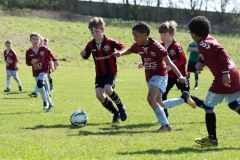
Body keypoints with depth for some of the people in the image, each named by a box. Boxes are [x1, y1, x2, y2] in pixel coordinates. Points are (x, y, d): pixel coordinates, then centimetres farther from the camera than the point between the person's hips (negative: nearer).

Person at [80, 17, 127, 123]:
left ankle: (121, 107, 0)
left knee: (108, 89, -27)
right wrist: (83, 54, -12)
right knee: (99, 95, -9)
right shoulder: (91, 44, -2)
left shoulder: (110, 42, -13)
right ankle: (115, 112, 12)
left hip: (111, 71, -4)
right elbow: (86, 56, 11)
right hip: (99, 73, 4)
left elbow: (123, 48, -7)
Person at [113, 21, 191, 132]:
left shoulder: (156, 46, -25)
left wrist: (180, 76, -38)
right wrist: (120, 53, -7)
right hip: (149, 76, 8)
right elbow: (129, 50, 17)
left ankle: (165, 125, -22)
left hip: (159, 75, -8)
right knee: (158, 102, 17)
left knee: (151, 99, -25)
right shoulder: (138, 46, -5)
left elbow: (169, 62, -28)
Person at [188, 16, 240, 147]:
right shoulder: (208, 39, 13)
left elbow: (221, 53, -25)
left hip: (224, 78, -9)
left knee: (208, 106, 2)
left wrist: (225, 73, -29)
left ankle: (212, 139, 6)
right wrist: (200, 63, 6)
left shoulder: (203, 44, -14)